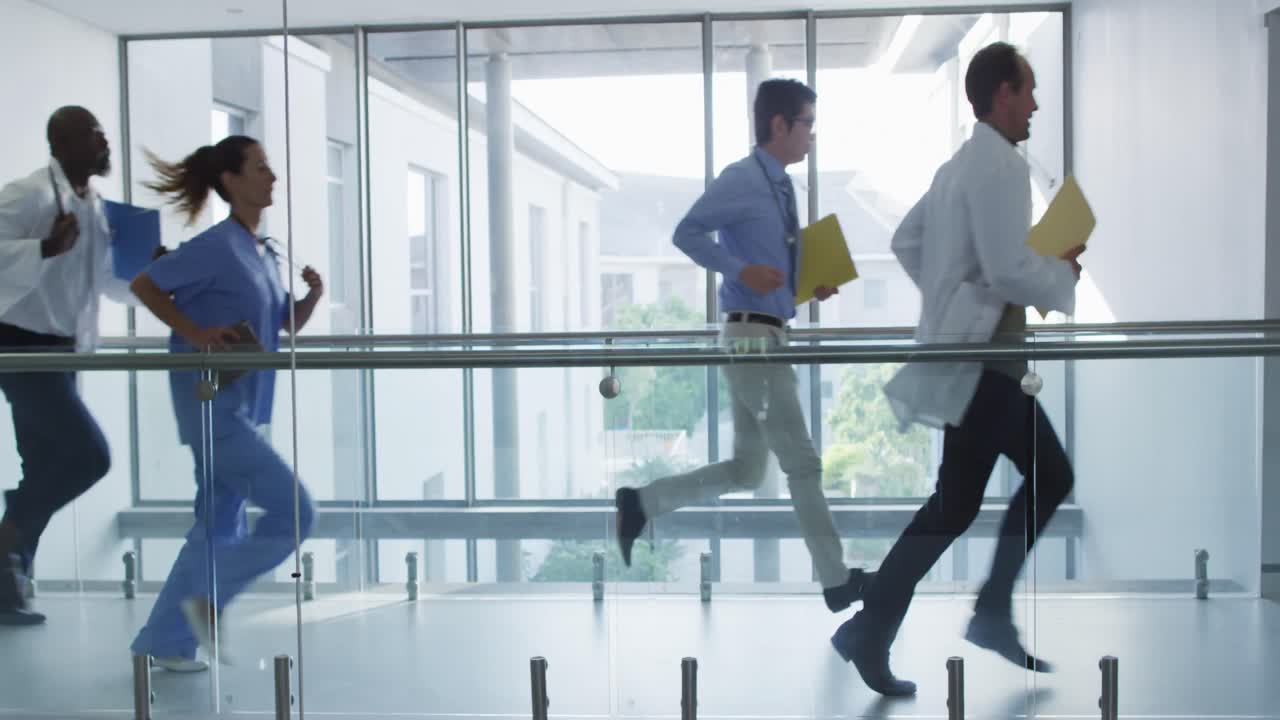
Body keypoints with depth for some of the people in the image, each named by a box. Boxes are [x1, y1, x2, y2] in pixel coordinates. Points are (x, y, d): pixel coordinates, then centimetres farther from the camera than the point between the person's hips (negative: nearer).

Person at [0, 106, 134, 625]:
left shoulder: (95, 208, 11)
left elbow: (113, 280, 21)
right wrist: (48, 248, -30)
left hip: (62, 351, 9)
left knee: (47, 469, 10)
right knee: (88, 455, -16)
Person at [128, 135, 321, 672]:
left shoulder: (263, 253, 12)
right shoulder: (217, 246, -14)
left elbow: (288, 324, 17)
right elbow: (144, 285, -10)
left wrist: (314, 295, -2)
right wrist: (195, 333, -17)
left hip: (240, 410, 9)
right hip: (212, 408, -9)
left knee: (220, 528, 13)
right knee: (293, 512, -11)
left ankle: (165, 640, 23)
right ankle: (208, 599, 3)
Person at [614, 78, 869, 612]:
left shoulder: (781, 186, 15)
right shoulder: (742, 179, -12)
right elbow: (687, 233, -18)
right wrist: (740, 271, -26)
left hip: (768, 337, 9)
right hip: (751, 336, -9)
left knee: (746, 471, 13)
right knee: (802, 462, -1)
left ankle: (640, 503, 20)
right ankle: (837, 582, 9)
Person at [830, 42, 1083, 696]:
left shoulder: (960, 164, 15)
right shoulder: (1001, 165, -16)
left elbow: (905, 241, 21)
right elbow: (1008, 270, -24)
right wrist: (1065, 273, -6)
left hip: (971, 348, 10)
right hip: (979, 355, -10)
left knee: (1050, 475, 15)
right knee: (955, 506, -5)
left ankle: (992, 613, 19)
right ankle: (868, 632, 2)